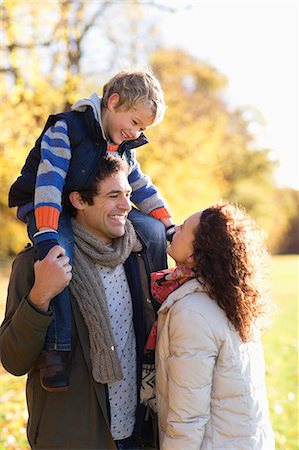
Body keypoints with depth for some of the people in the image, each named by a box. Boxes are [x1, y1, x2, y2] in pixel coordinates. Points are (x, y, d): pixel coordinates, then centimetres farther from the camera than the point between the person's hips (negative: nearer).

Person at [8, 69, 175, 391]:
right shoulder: (66, 129, -18)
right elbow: (48, 183, -29)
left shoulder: (125, 147, 6)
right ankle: (55, 352, -37)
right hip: (47, 209, -7)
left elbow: (141, 189, 12)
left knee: (152, 230, -7)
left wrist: (171, 228, 3)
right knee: (60, 252, -39)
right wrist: (47, 237, -40)